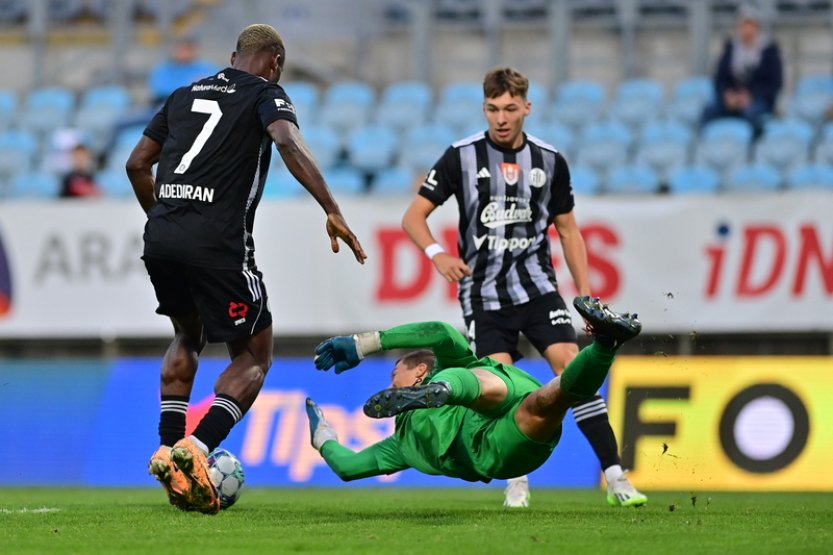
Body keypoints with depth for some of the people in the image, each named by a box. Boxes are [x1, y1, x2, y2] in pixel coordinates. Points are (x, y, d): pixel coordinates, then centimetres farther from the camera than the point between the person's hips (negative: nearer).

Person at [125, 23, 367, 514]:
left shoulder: (186, 95, 23)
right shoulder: (266, 94, 6)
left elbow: (137, 164, 23)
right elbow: (289, 143, -15)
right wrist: (334, 213, -20)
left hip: (160, 235, 6)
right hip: (217, 243, -6)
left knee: (188, 337, 31)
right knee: (255, 357, 9)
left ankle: (169, 451, 18)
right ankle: (194, 451, -13)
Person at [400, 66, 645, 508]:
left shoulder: (550, 161, 5)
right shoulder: (461, 157, -2)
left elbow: (568, 229, 14)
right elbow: (414, 215, 0)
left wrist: (585, 293, 8)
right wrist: (435, 253, -20)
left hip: (537, 285, 1)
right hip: (483, 293, -1)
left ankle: (615, 477, -12)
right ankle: (517, 481, 9)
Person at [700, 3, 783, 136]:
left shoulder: (770, 49, 3)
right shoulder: (730, 47, 14)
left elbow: (775, 83, -2)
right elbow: (720, 78, 12)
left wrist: (751, 96, -15)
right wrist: (728, 94, -9)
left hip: (759, 101, -3)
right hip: (731, 99, 3)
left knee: (751, 112, -39)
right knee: (709, 110, -28)